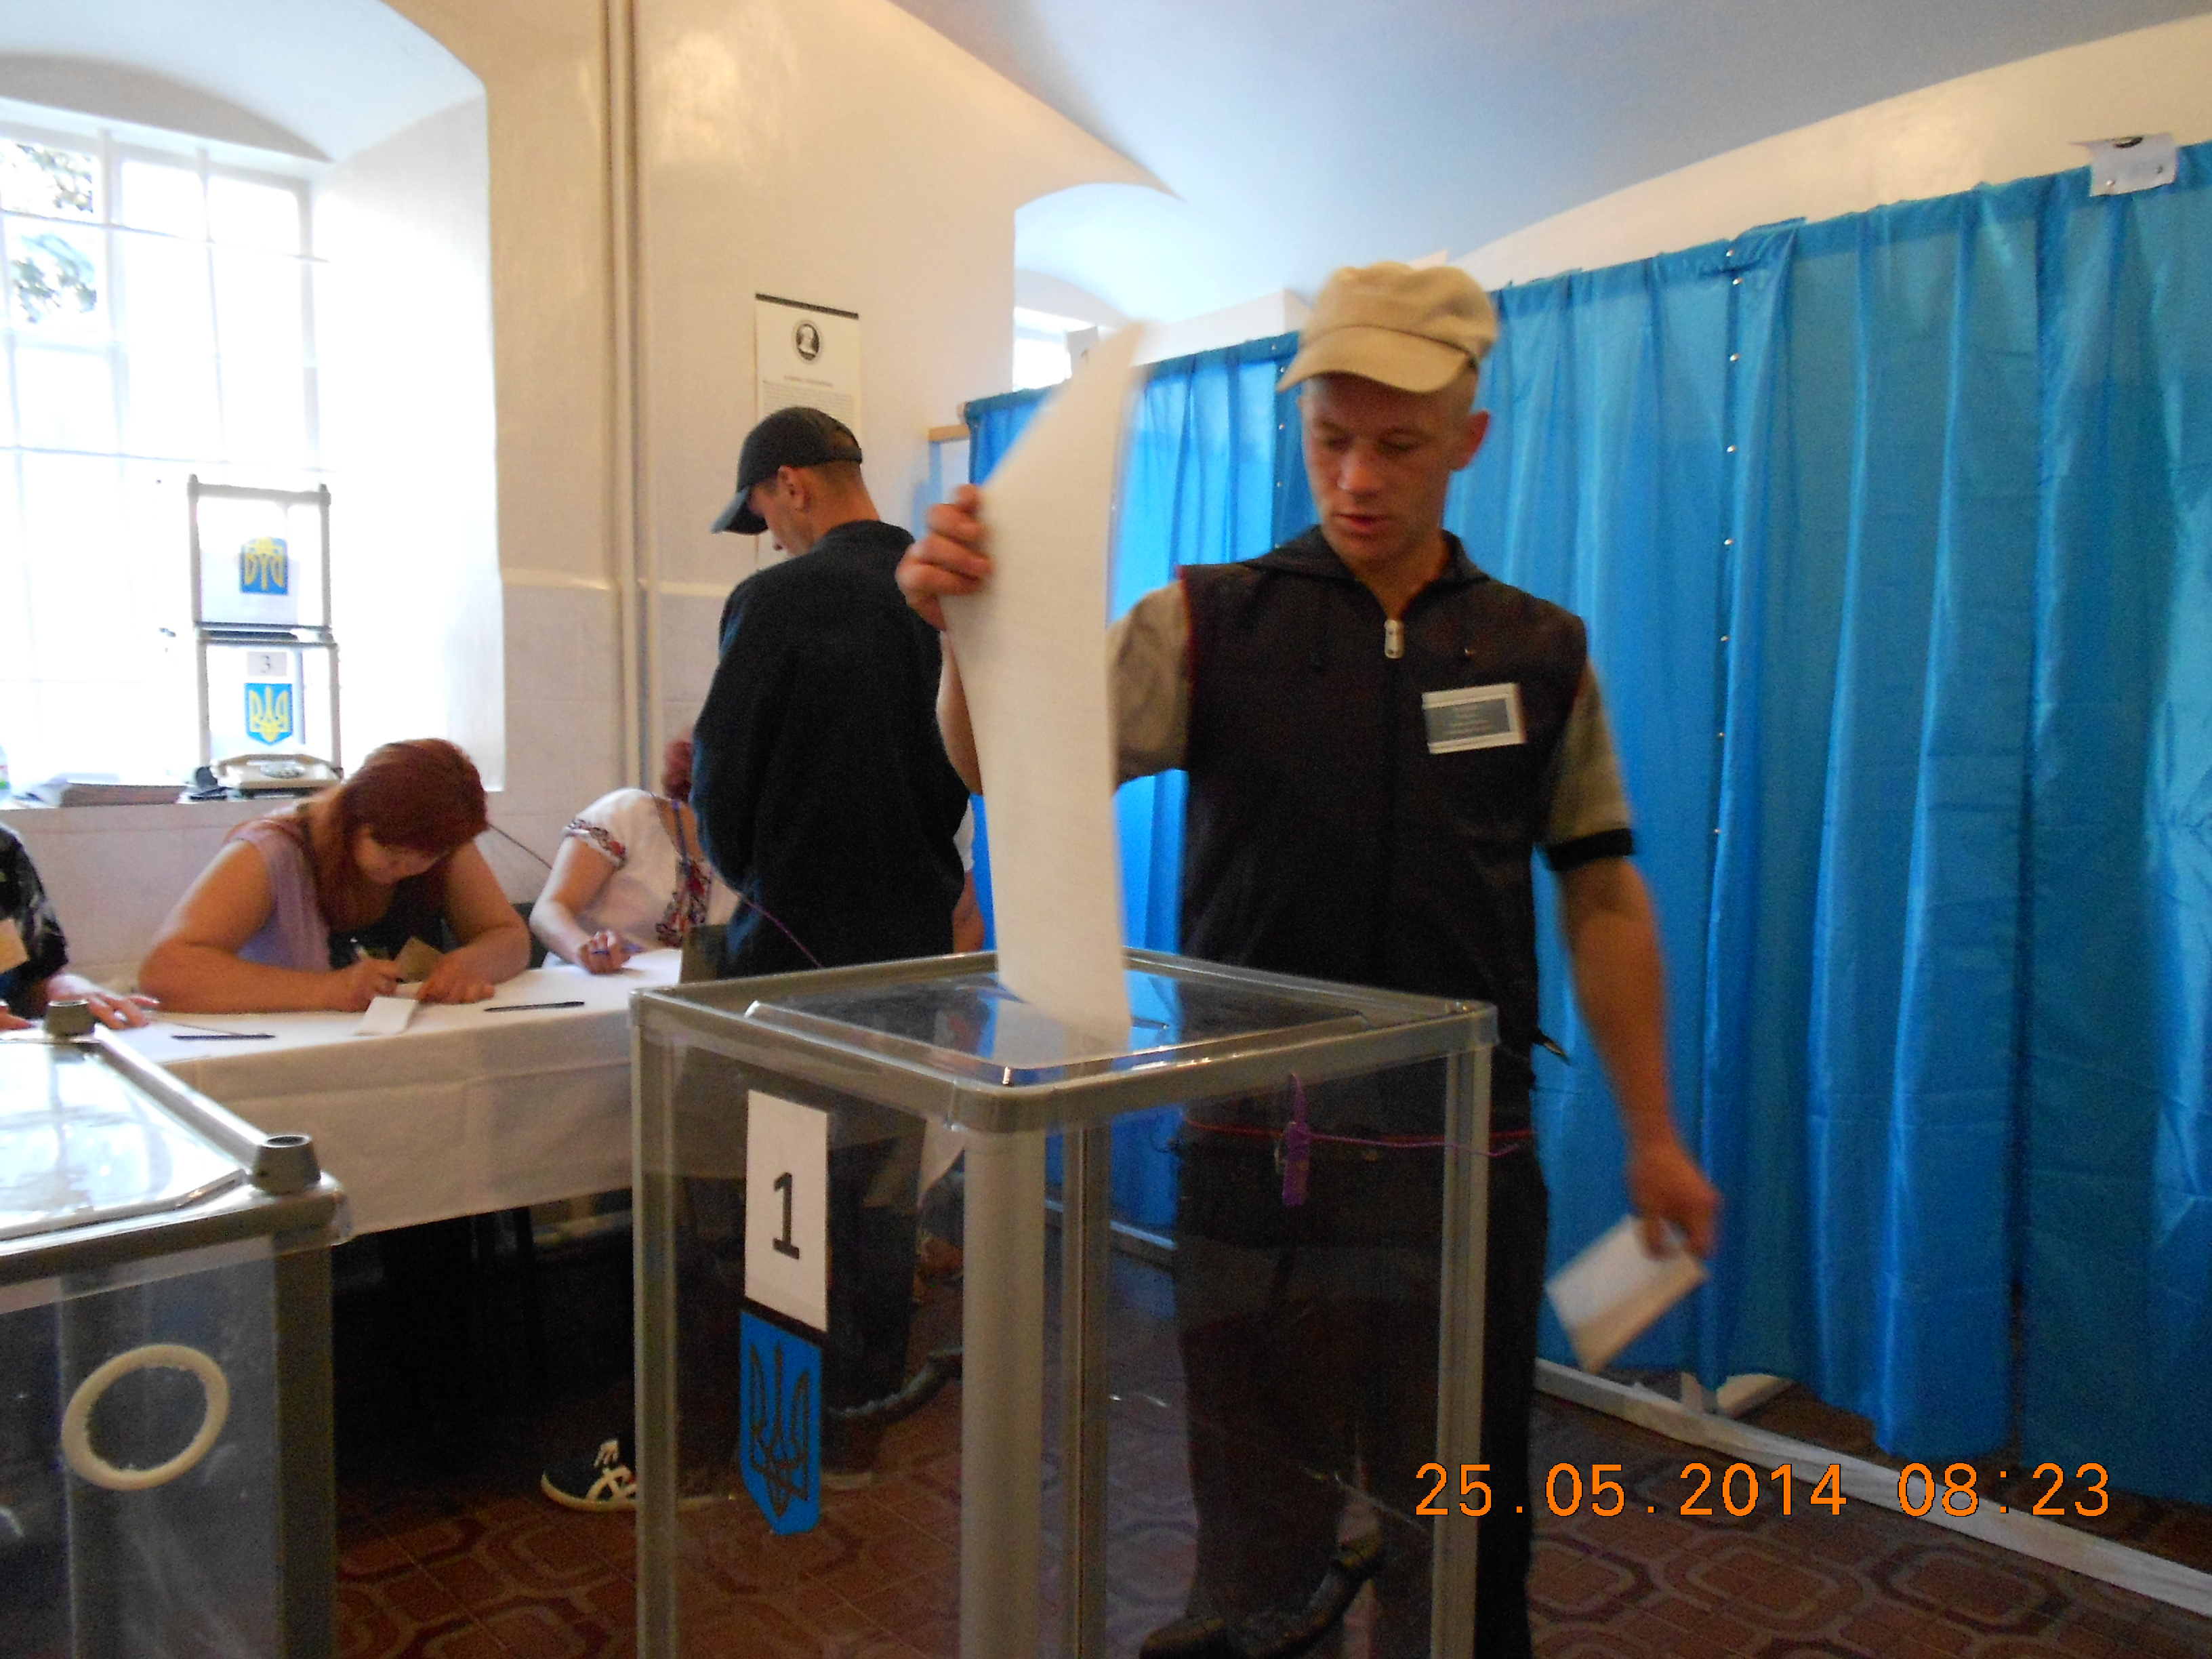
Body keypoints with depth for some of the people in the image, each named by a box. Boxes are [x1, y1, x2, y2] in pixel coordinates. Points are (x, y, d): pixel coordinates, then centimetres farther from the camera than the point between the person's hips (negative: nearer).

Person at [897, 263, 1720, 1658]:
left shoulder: (1541, 652, 4)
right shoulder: (1213, 623, -2)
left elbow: (1603, 892, 8)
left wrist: (1655, 1133, 7)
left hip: (1465, 1162, 2)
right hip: (1253, 1158, -1)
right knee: (1254, 1541, 14)